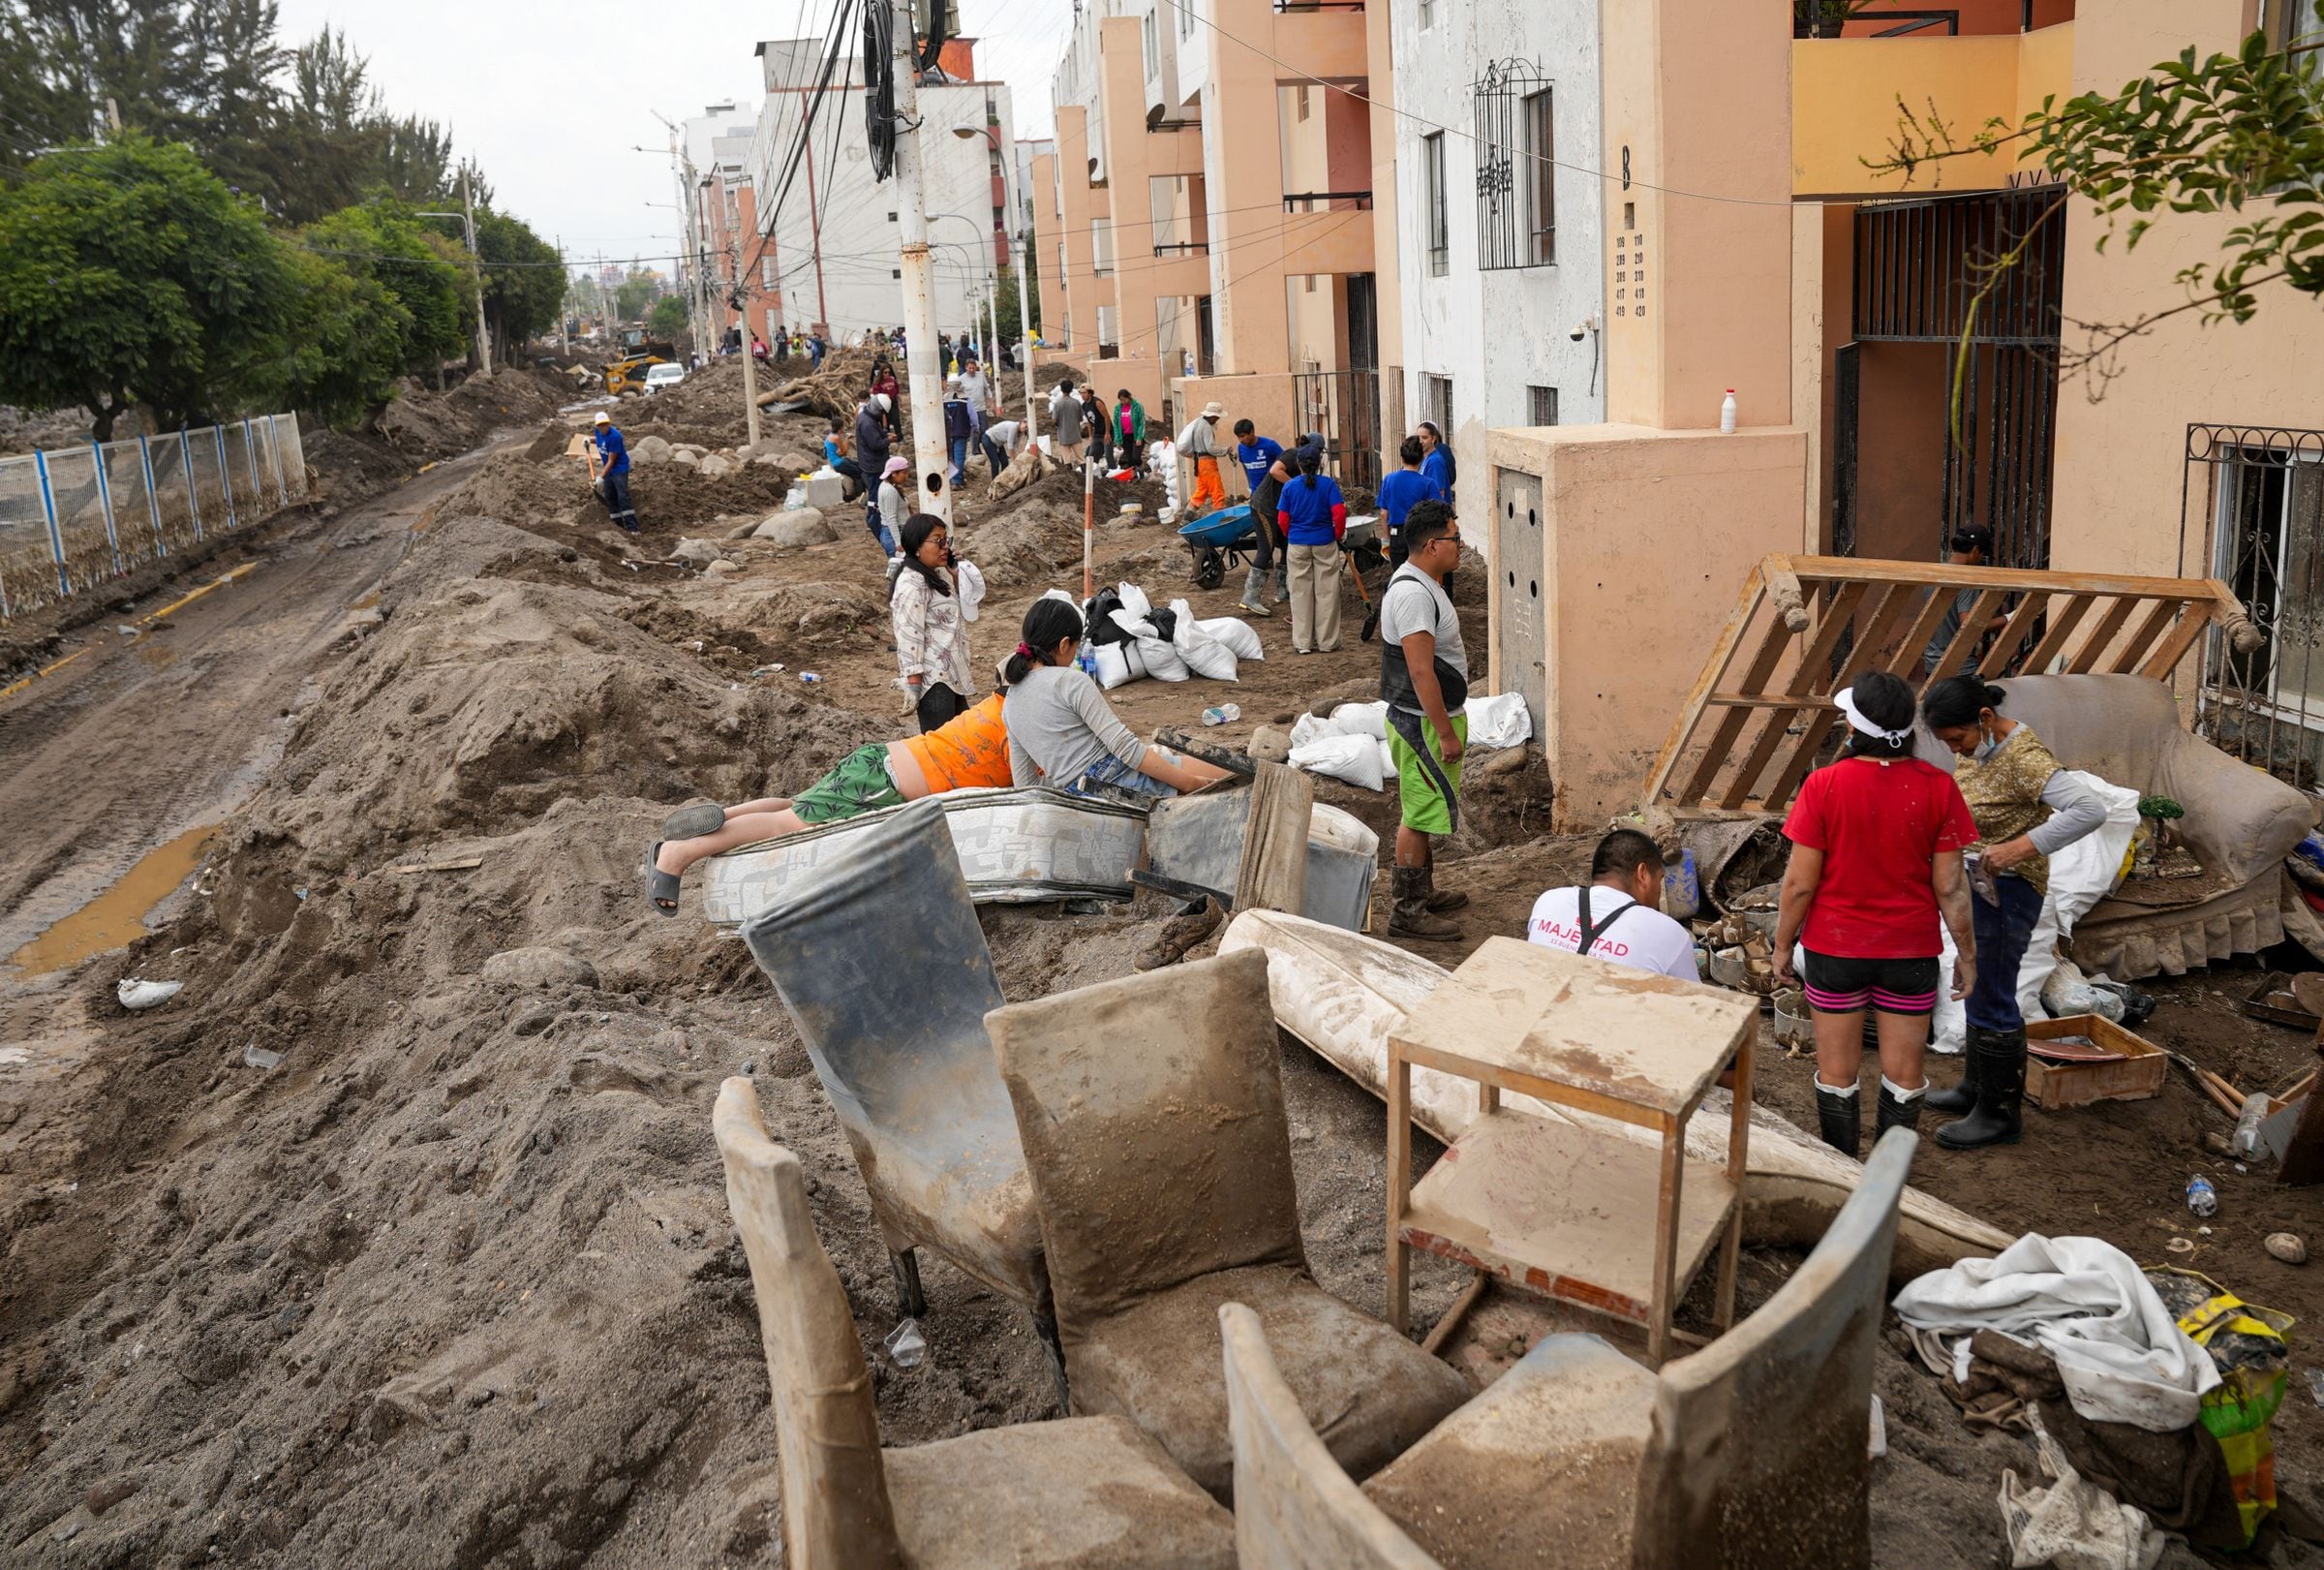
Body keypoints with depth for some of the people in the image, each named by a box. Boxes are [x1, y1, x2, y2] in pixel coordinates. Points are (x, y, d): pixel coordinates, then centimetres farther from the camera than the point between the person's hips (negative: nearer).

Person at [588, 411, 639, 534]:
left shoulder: (615, 436, -25)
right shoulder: (598, 432, -1)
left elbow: (611, 460, -22)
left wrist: (601, 476, -22)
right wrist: (590, 442, 9)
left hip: (620, 469, -8)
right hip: (608, 470, 8)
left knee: (622, 497, -18)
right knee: (610, 498, 8)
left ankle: (632, 527, -22)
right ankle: (618, 524, 15)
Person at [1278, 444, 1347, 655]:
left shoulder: (1290, 487, -2)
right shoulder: (1328, 484, -7)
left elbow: (1283, 519, 0)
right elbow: (1339, 513, -13)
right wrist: (1339, 534, 4)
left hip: (1297, 545, 1)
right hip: (1325, 543, -1)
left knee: (1300, 593, 8)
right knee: (1326, 593, 6)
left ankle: (1302, 643, 10)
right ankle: (1327, 642, 8)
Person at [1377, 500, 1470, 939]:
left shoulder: (1421, 583, 11)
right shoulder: (1413, 594, -24)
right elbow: (1421, 672, -27)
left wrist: (1448, 725, 24)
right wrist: (1446, 734, -24)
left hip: (1427, 719, 11)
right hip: (1422, 723, -11)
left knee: (1420, 812, 19)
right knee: (1418, 816, -5)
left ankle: (1422, 892, 30)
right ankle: (1406, 911, 1)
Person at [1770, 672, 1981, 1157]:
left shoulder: (1824, 785, -14)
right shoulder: (1937, 787, -9)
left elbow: (1800, 883, -11)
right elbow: (1950, 885, -5)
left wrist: (1782, 945, 3)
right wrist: (1967, 952, 8)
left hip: (1835, 949, -1)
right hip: (1910, 952, 2)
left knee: (1837, 1072, 12)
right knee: (1903, 1073, 13)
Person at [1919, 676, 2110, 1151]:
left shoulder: (2024, 757, -25)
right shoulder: (1977, 747, 2)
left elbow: (2090, 810, -36)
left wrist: (2018, 848, -37)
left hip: (2007, 891, -9)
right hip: (1976, 886, 9)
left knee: (1991, 999, 0)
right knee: (1978, 988, 21)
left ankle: (1998, 1115, 12)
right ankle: (1976, 1086, 37)